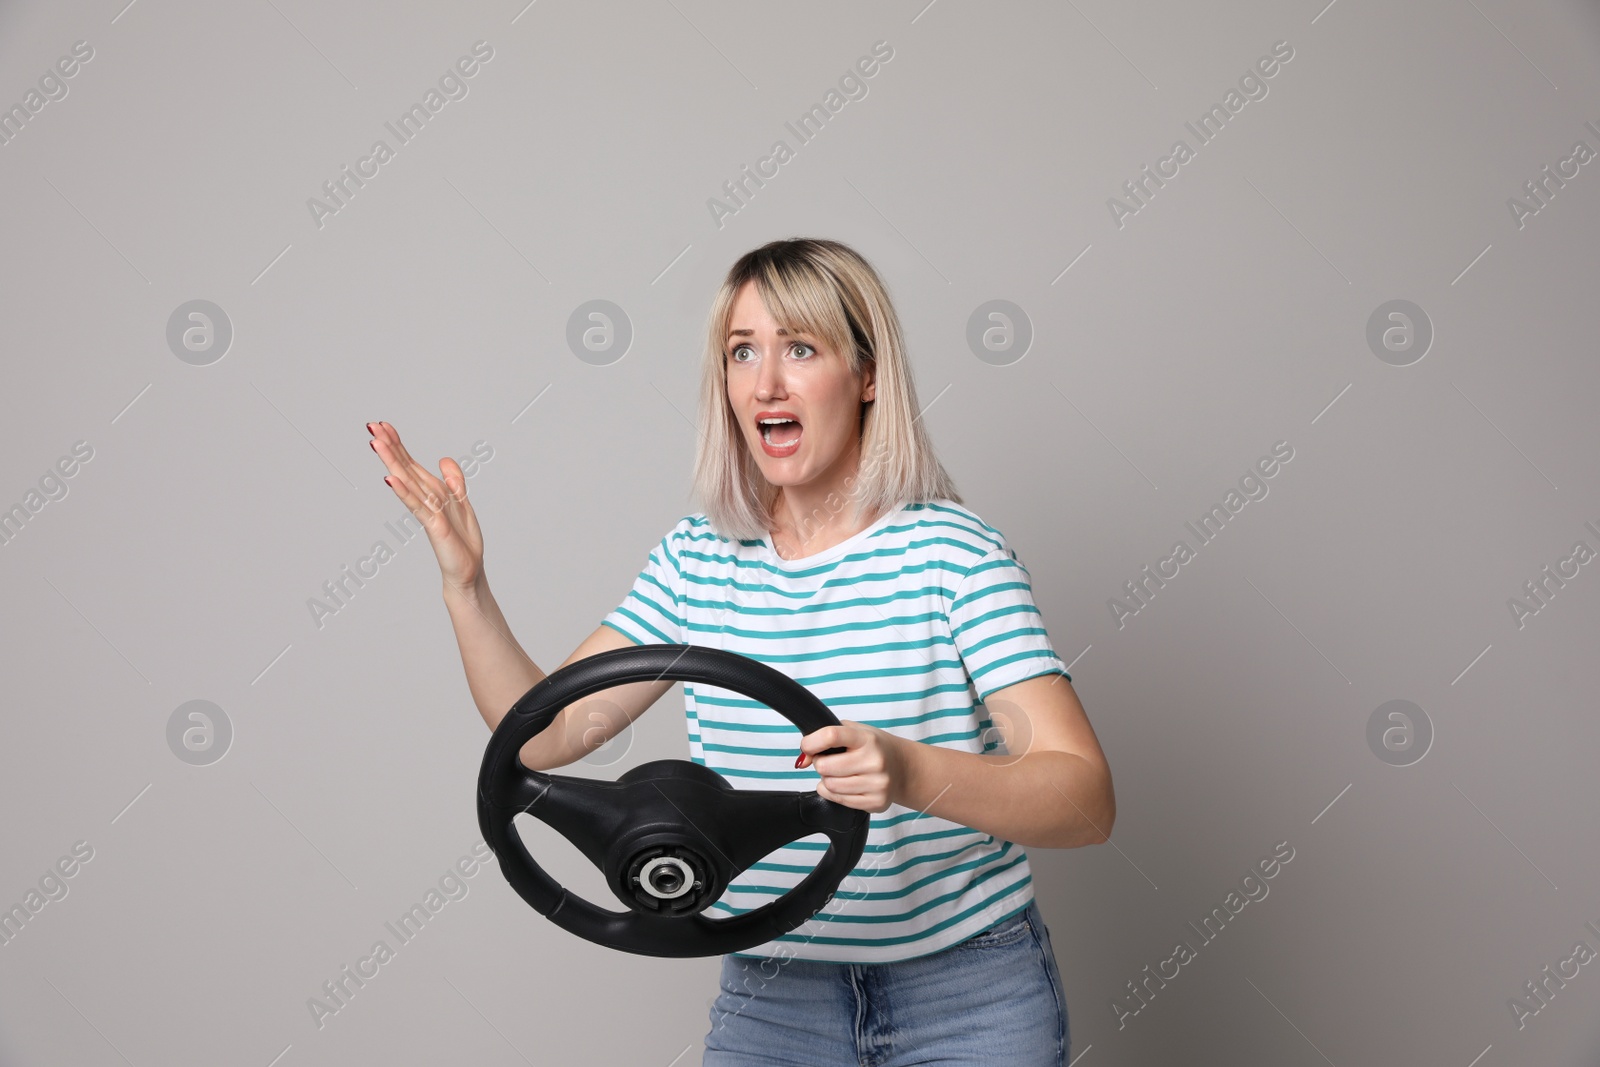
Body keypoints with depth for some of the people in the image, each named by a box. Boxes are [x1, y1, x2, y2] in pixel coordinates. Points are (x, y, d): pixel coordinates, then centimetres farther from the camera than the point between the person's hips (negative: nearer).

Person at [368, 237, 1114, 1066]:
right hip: (768, 993, 4)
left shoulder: (950, 552, -15)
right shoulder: (696, 560, 0)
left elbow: (1087, 800, -22)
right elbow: (545, 733, 0)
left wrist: (912, 773, -40)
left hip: (967, 996, -3)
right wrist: (465, 585, -13)